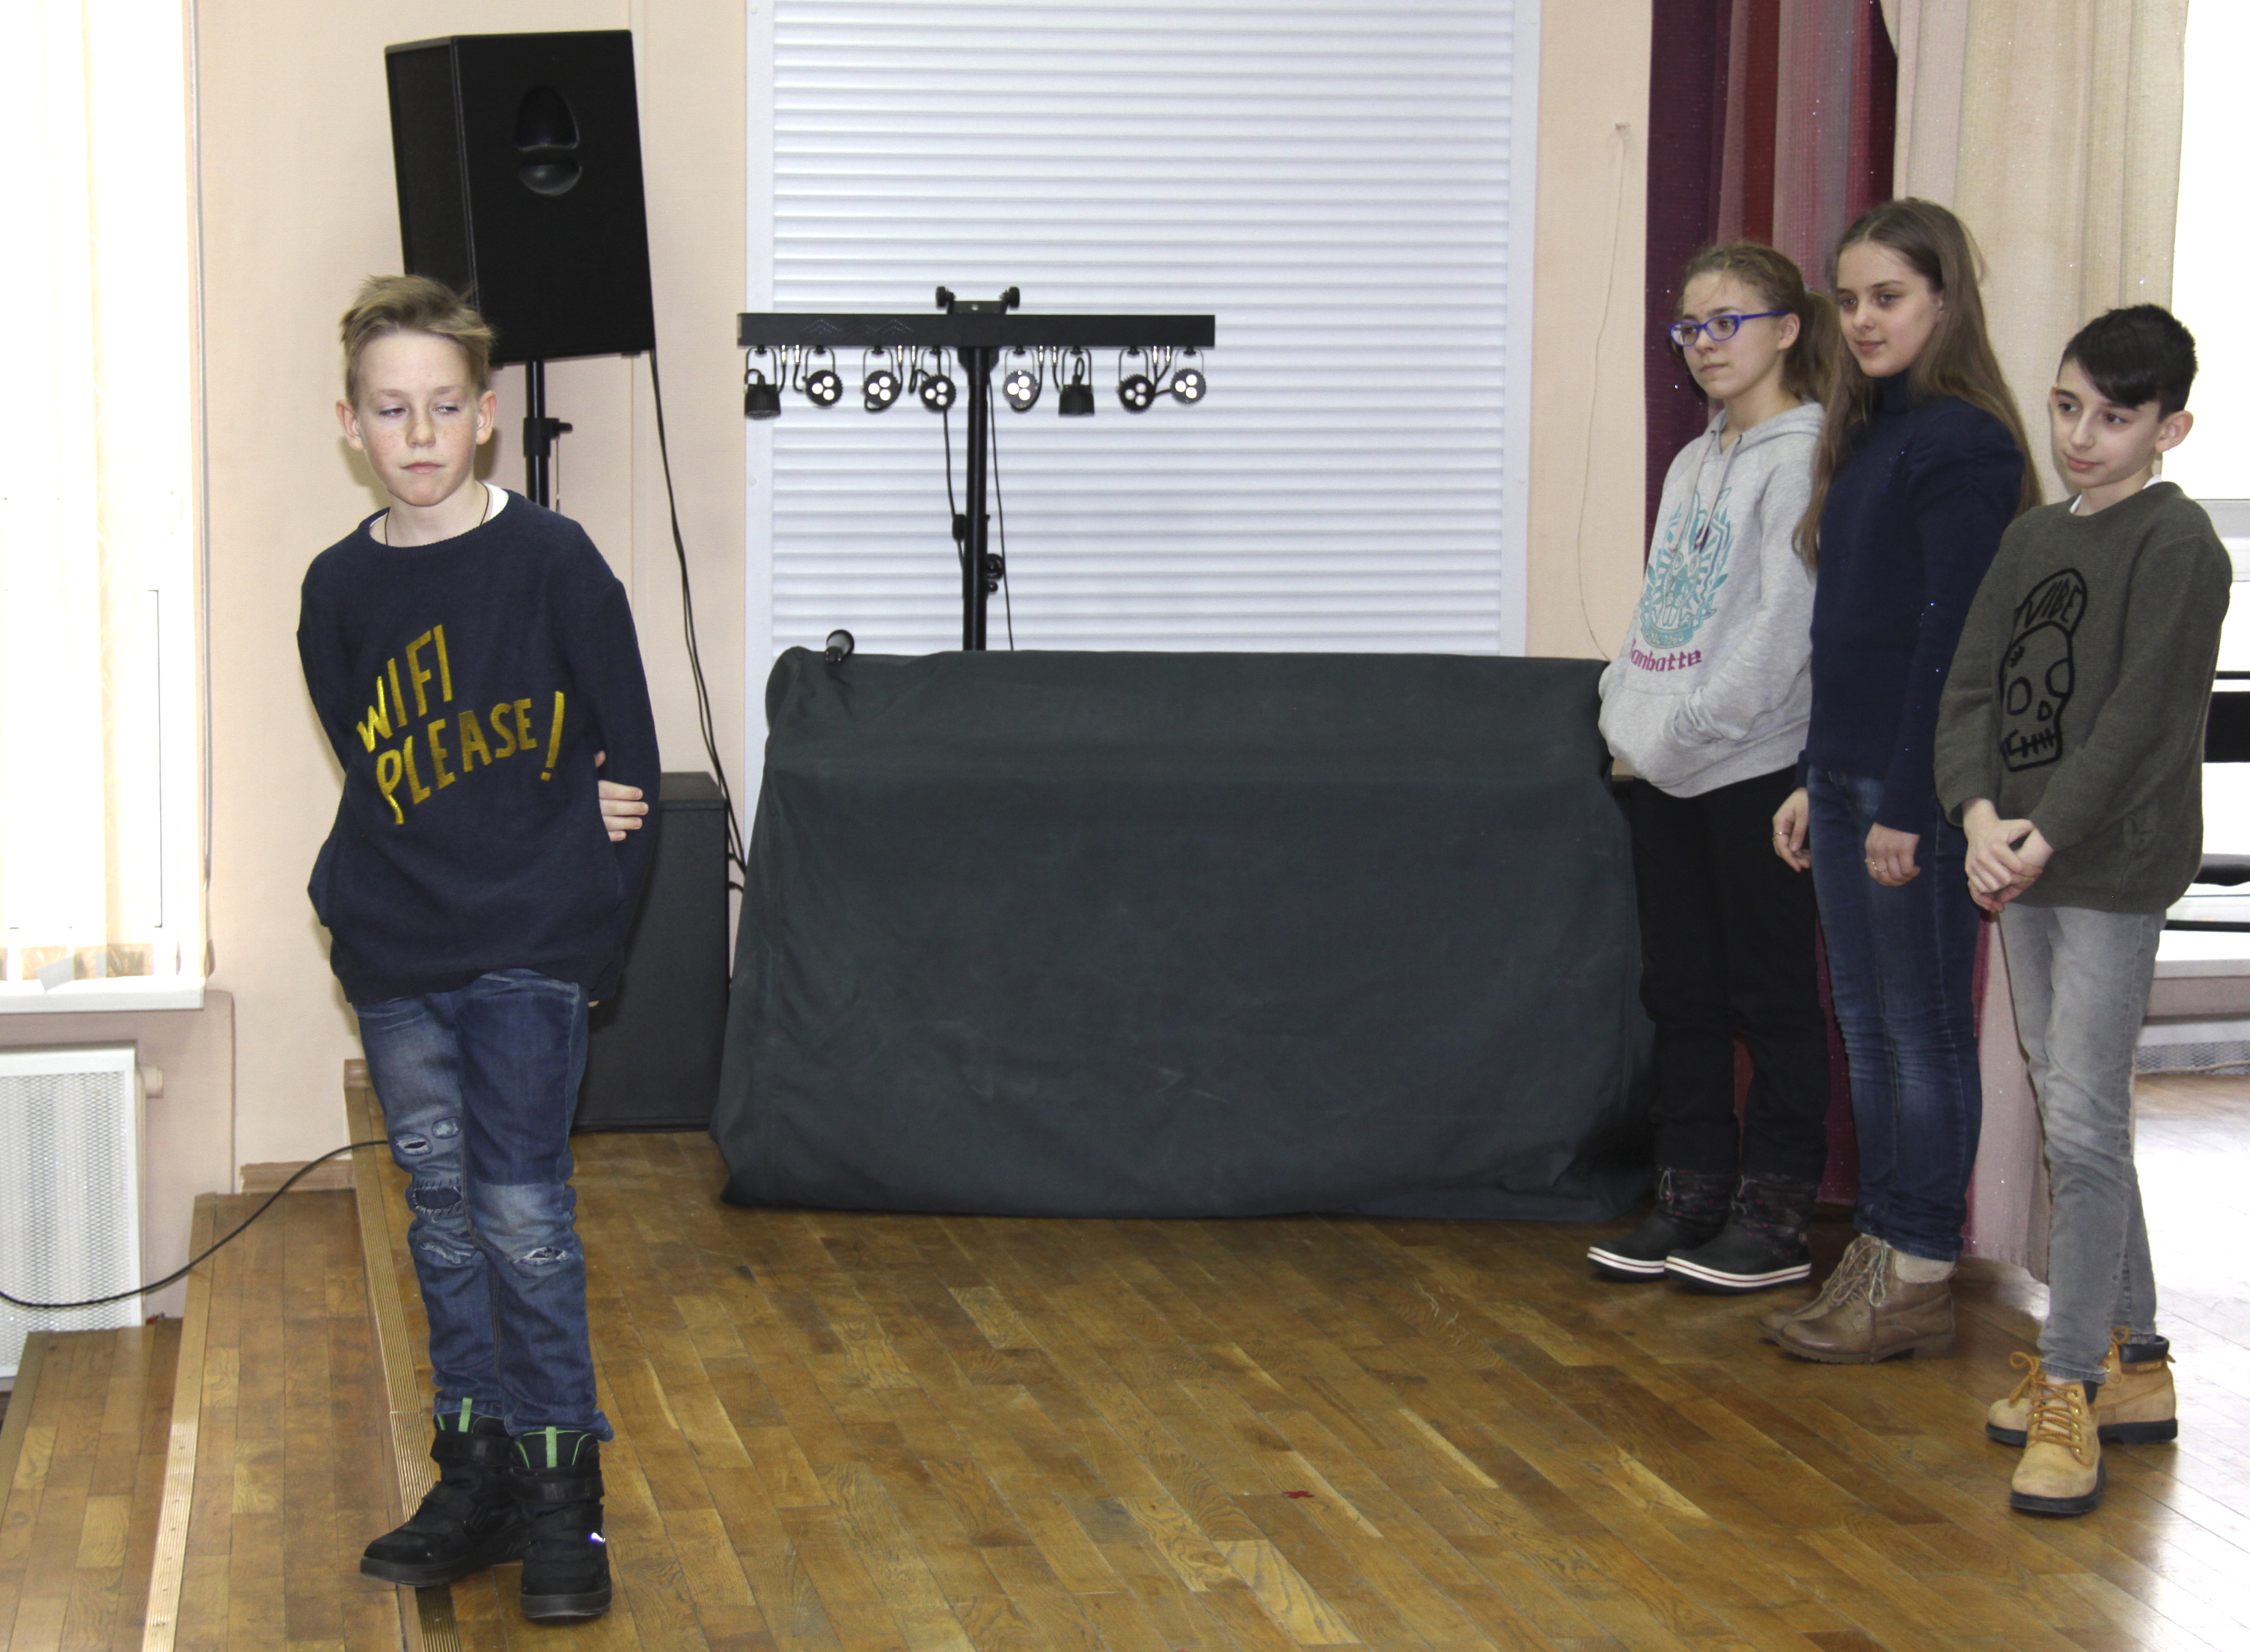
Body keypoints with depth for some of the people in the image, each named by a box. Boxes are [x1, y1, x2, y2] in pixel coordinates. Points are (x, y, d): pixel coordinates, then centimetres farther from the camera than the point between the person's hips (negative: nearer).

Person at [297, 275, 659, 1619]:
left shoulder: (553, 562, -6)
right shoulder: (340, 588, 5)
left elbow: (628, 760, -2)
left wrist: (582, 899, -4)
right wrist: (371, 897, 3)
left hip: (531, 947, -4)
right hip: (397, 951, 4)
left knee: (523, 1213, -6)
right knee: (444, 1213, 11)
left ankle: (562, 1486, 4)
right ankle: (476, 1473, 21)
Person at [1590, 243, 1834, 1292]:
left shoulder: (1805, 457, -8)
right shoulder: (1695, 462, 18)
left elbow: (1786, 623, -15)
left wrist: (1688, 730, -14)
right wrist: (1627, 715, 6)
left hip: (1757, 763, -8)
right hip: (1662, 772, 8)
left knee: (1770, 992, -1)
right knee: (1679, 990, 10)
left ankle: (1776, 1214, 5)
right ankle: (1691, 1196, 19)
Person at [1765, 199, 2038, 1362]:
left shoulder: (1961, 442, -13)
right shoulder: (1870, 436, 15)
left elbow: (1951, 635, -18)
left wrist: (1906, 804, -19)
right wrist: (1816, 780, 16)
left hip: (1921, 784, -9)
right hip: (1850, 774, 9)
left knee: (1924, 1030, -1)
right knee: (1867, 1026, 13)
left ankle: (1921, 1283, 8)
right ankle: (1877, 1256, 22)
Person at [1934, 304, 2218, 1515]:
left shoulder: (2176, 544, -9)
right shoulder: (2031, 539, 13)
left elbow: (2141, 718, -15)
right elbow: (1969, 688, 6)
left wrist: (2042, 839, -17)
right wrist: (1980, 817, -10)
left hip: (2115, 871, -8)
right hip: (2024, 870, 8)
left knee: (2083, 1124, -9)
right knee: (2065, 1111, 12)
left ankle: (2070, 1389, -3)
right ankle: (2131, 1360, 23)